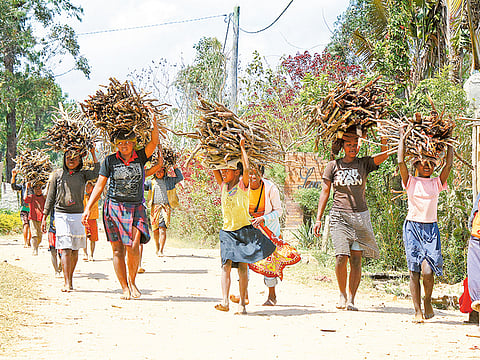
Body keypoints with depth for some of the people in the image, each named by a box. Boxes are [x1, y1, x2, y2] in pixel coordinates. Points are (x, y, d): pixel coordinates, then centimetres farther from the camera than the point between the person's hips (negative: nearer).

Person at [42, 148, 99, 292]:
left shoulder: (83, 174, 8)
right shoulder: (58, 174, 7)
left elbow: (97, 173, -13)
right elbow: (50, 197, 11)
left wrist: (93, 154, -10)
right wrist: (44, 218, 8)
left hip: (78, 215, 2)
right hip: (61, 215, -2)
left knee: (75, 250, 6)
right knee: (65, 249, -12)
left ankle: (70, 279, 19)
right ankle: (67, 283, -17)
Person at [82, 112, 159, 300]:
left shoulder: (140, 157, 4)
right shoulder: (110, 161, 3)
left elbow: (154, 142, -12)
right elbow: (99, 185, 5)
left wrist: (154, 122, -23)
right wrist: (88, 208, 0)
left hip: (135, 208, 0)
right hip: (113, 207, 0)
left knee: (133, 247, -14)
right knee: (118, 249, 0)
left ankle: (132, 281, 9)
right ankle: (124, 288, 9)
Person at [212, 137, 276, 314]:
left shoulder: (243, 185, -4)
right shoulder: (223, 186, 9)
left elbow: (246, 169, -19)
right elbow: (214, 168, 12)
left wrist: (242, 147, -11)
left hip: (244, 230, -4)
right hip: (227, 231, 4)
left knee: (242, 266, -5)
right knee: (226, 264, -11)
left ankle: (242, 303, -1)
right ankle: (225, 302, -18)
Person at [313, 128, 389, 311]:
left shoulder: (364, 164, 9)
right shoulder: (333, 165, 9)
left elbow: (384, 155, -6)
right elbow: (325, 192, 10)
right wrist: (318, 218, 5)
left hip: (360, 216, 1)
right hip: (339, 216, -1)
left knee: (356, 258, -4)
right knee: (341, 256, -13)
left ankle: (351, 299, 0)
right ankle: (342, 294, 8)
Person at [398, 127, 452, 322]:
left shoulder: (437, 183, 9)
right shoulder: (411, 182, 4)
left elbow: (449, 165, 0)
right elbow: (401, 162, -7)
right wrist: (403, 138, -1)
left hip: (431, 229, 1)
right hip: (412, 227, -1)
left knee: (427, 270, -14)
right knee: (414, 272, -4)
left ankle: (428, 301, 12)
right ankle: (417, 311, 4)